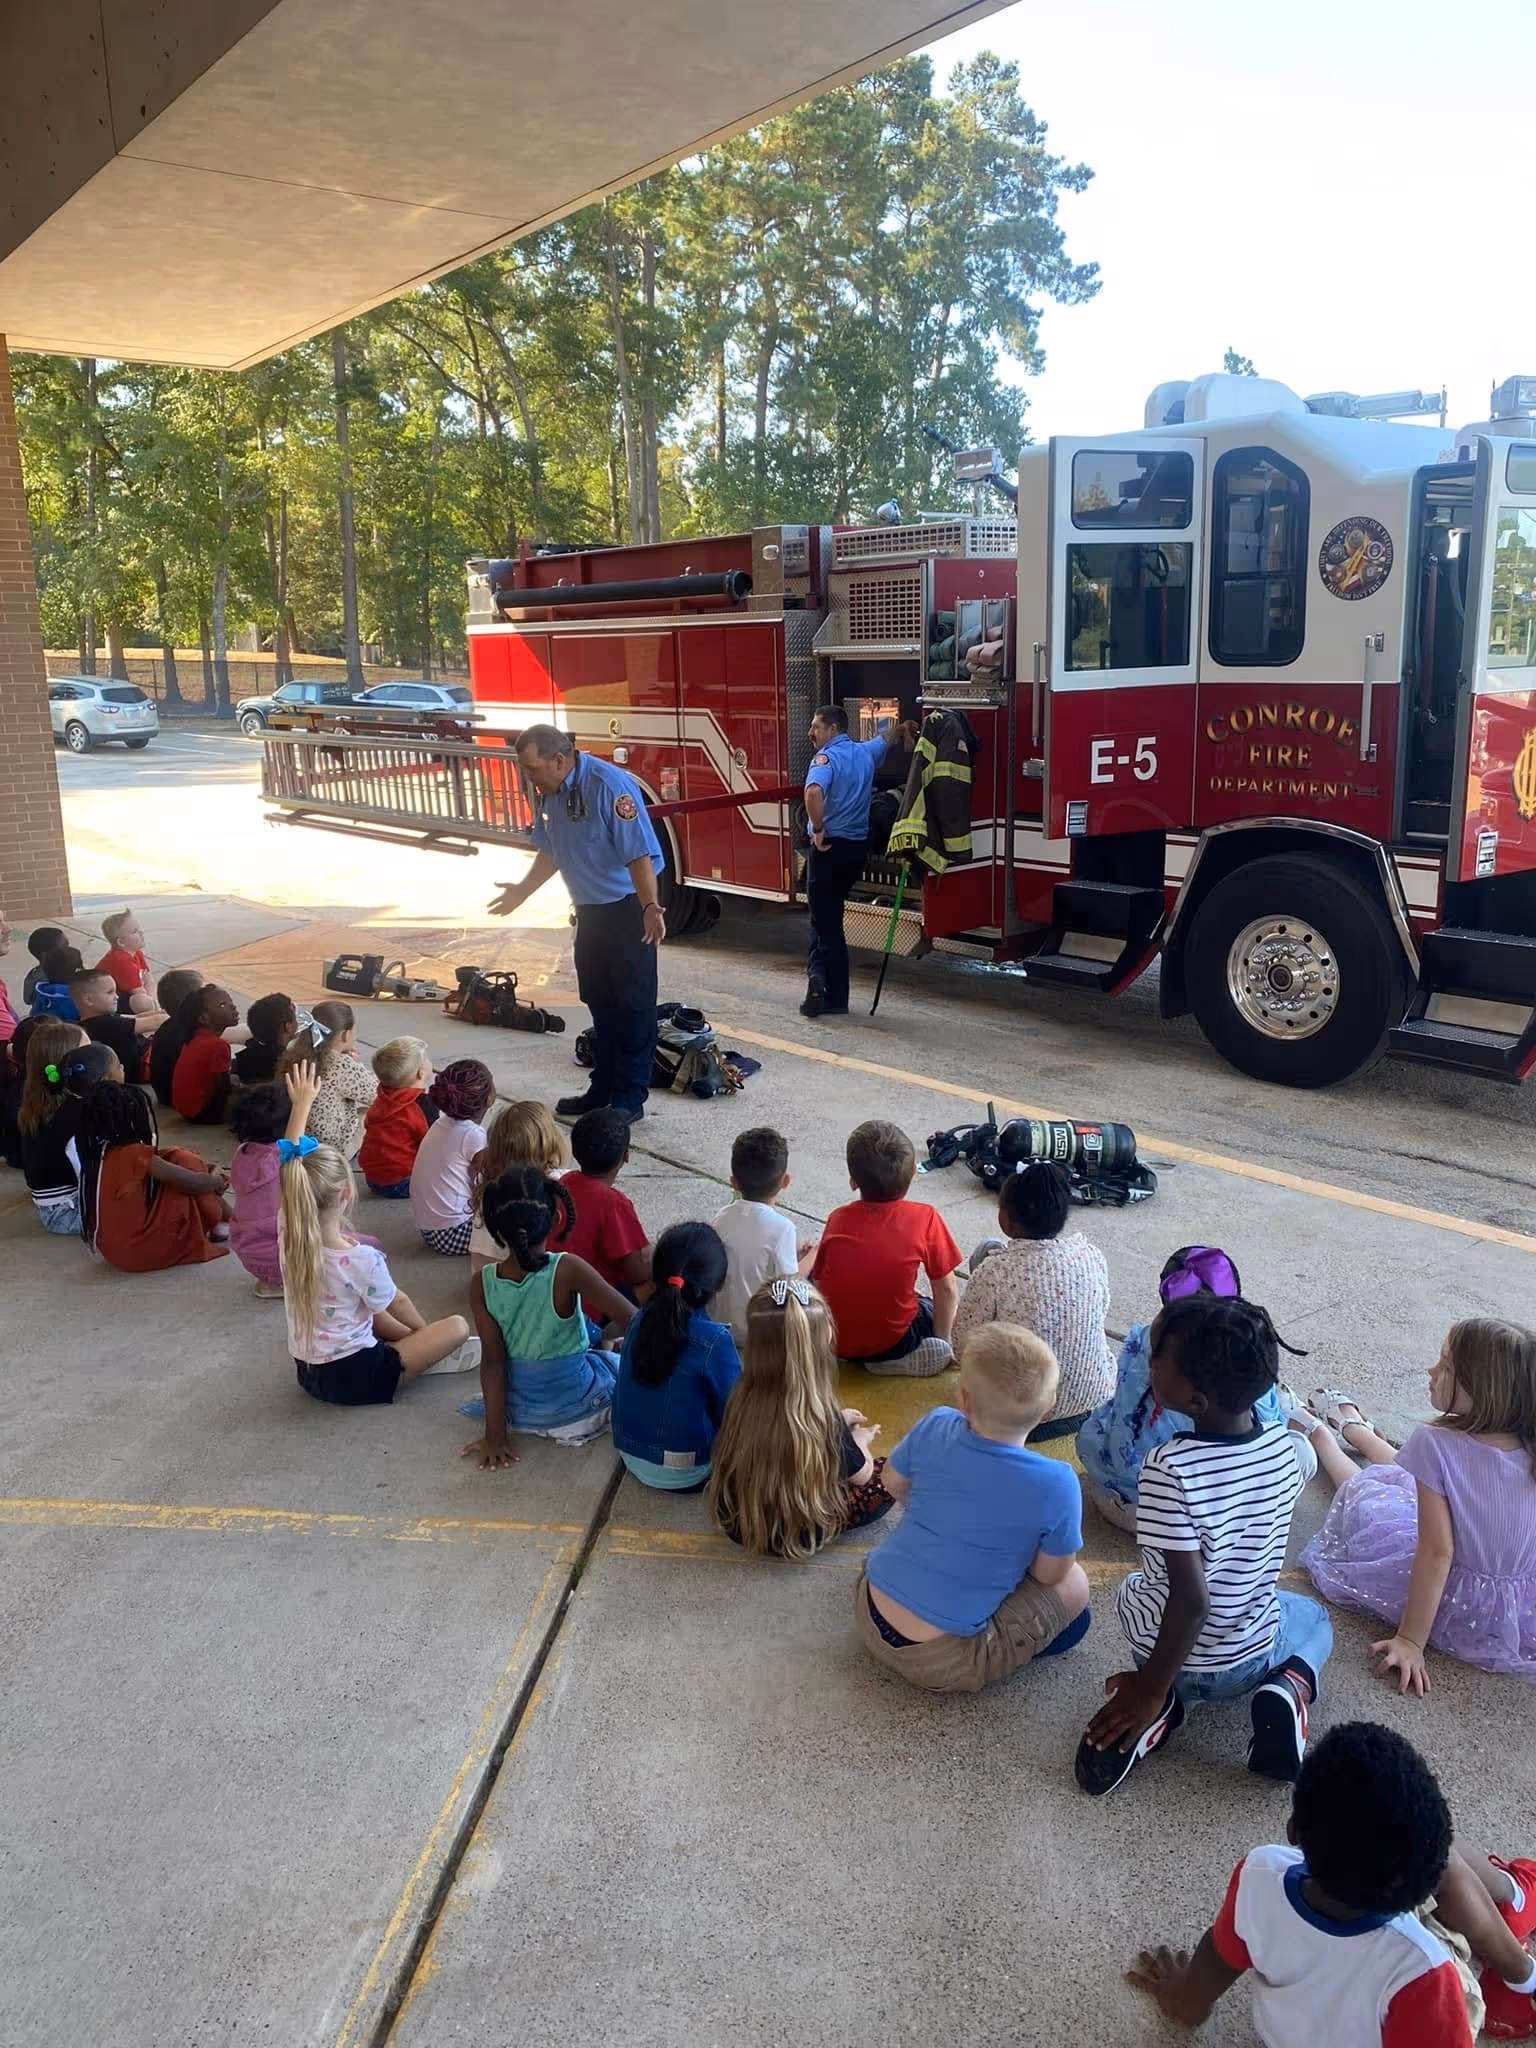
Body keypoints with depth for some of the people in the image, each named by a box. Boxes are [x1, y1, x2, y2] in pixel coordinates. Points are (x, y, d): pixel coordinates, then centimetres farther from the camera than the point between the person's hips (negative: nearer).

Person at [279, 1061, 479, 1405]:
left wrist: (302, 1102, 8)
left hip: (308, 1375, 6)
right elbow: (397, 1303, -6)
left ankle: (420, 1349, 27)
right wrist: (424, 1329, 15)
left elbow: (291, 1164, 0)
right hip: (356, 1379, -6)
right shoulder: (359, 1259, -26)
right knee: (457, 1327, -3)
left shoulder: (288, 1239, -12)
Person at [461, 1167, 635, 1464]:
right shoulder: (566, 1271, -27)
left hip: (519, 1412, 3)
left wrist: (495, 1436, -8)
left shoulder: (481, 1284, -18)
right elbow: (631, 1322, -22)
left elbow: (492, 1361, -14)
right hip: (578, 1404, -3)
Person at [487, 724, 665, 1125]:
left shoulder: (608, 785, -23)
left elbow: (639, 854, -27)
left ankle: (630, 1099, 6)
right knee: (600, 1002, 16)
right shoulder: (547, 791, 3)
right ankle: (602, 1089, 27)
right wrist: (523, 891, 25)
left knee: (633, 1004, -1)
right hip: (590, 909, 8)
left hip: (628, 907, -8)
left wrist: (651, 908, -35)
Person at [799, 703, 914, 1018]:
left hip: (830, 847, -7)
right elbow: (890, 738, 32)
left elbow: (813, 792, -33)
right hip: (857, 847, 7)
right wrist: (905, 729, 51)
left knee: (826, 921, -1)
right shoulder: (866, 752, 9)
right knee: (828, 917, 14)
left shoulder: (825, 758, -13)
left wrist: (818, 830, -21)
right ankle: (818, 972, 8)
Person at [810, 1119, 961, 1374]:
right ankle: (901, 1359, 1)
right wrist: (941, 1342, 9)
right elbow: (946, 1289, -5)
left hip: (836, 1343, 3)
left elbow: (819, 1281, 3)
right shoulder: (925, 1219, -12)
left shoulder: (837, 1219, -5)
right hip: (893, 1341, -3)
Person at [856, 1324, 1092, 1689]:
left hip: (869, 1616, 5)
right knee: (1074, 1584, 9)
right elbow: (1049, 1575, -7)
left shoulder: (935, 1428, -10)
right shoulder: (1055, 1485, -21)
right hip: (939, 1662, -5)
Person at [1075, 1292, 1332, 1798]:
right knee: (1312, 1616, 36)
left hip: (1182, 1659, -2)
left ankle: (1158, 1707, 6)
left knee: (1131, 1589, 32)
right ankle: (1286, 1690, 4)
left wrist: (1152, 1688, -16)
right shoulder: (1281, 1448, -13)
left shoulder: (1168, 1470, -31)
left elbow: (1191, 1599, -28)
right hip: (1253, 1655, 3)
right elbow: (1262, 1557, 3)